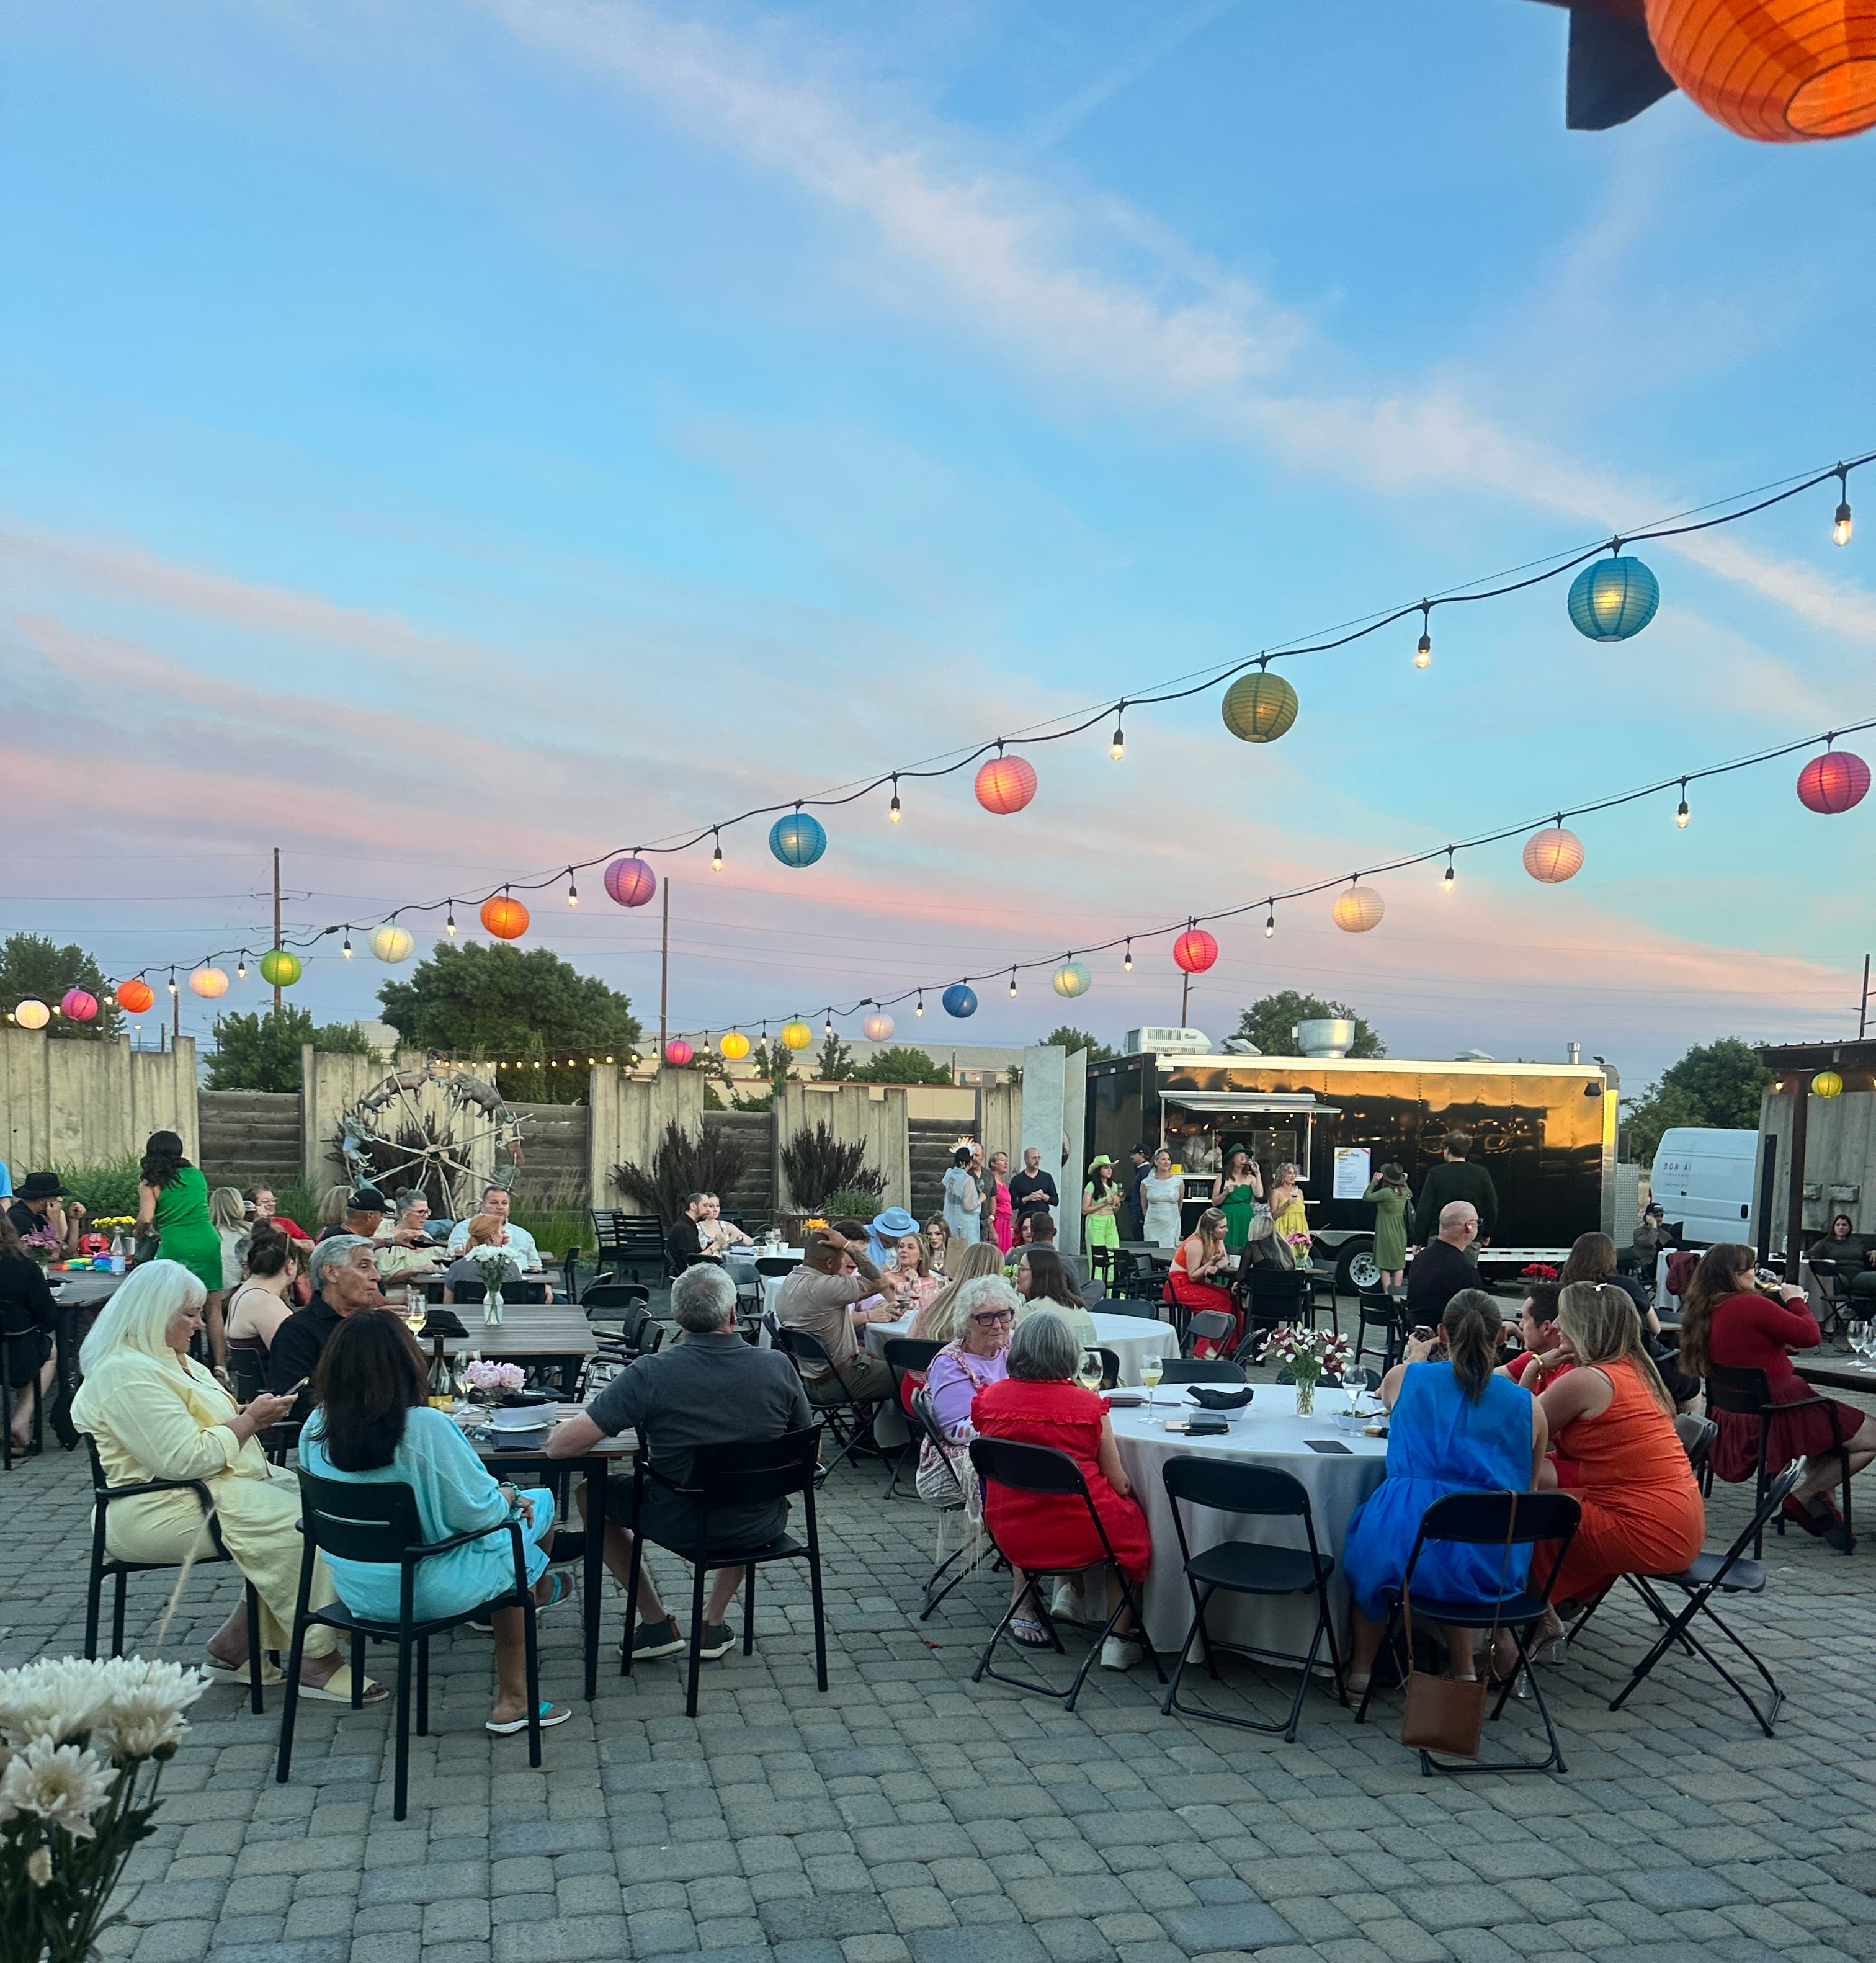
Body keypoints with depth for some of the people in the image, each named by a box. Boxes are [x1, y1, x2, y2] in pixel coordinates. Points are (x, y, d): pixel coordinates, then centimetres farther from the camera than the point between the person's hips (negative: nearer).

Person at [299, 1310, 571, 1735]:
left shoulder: (316, 1428, -7)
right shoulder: (428, 1428, -27)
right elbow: (476, 1512, -20)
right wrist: (507, 1495, 3)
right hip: (427, 1592, -6)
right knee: (537, 1505, 16)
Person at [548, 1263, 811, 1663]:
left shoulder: (650, 1374, -19)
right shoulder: (778, 1367, -12)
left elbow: (560, 1446, -17)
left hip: (679, 1525, -2)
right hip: (760, 1526, 3)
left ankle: (657, 1624, 27)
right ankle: (715, 1622, 34)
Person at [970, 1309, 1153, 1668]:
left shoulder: (989, 1399, -5)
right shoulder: (1088, 1404, -13)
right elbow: (1119, 1483, -8)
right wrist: (1128, 1487, 15)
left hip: (1013, 1538, 3)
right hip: (1082, 1536, -3)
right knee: (1130, 1520, 27)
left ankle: (1022, 1608, 28)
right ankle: (1118, 1639, 21)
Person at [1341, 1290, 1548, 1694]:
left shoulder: (1406, 1378, 5)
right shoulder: (1527, 1405, 7)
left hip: (1407, 1547, -1)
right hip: (1491, 1563, 2)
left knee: (1368, 1545, 34)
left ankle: (1361, 1669, 40)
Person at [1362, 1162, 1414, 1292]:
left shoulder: (1386, 1192, -19)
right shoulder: (1404, 1192, 1)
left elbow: (1366, 1197, -9)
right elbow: (1410, 1195, 26)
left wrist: (1373, 1182, -6)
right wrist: (1405, 1183, 25)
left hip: (1386, 1233, -6)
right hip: (1401, 1233, 6)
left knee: (1385, 1266, 1)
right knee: (1399, 1265, 12)